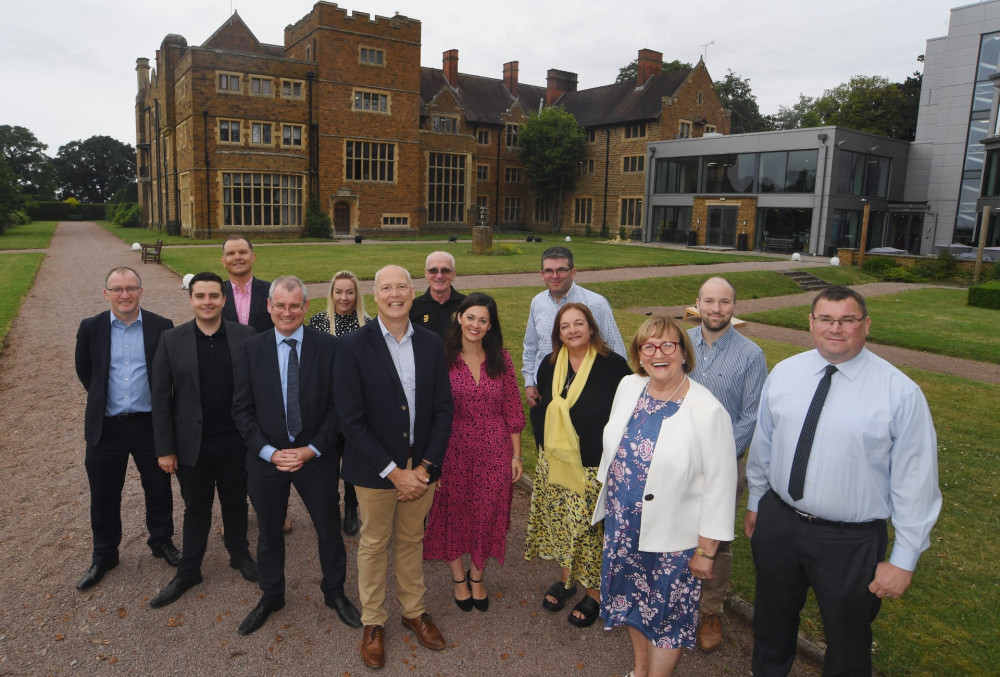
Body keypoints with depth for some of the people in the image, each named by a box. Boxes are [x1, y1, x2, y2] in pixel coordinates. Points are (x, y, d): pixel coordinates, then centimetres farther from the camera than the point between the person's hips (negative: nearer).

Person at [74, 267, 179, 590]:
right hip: (105, 427, 1)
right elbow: (84, 371, 11)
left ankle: (162, 542, 35)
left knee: (159, 489, 12)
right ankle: (104, 555, 33)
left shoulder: (162, 327, -7)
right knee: (104, 495, 13)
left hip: (150, 424, -1)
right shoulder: (91, 328, -3)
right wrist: (103, 398, 15)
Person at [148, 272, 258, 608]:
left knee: (235, 502, 17)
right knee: (196, 507, 16)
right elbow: (160, 397, -4)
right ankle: (188, 572, 34)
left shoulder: (245, 336, -7)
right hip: (192, 443, 0)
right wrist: (165, 448, -5)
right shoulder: (171, 340, -5)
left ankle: (240, 555, 40)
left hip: (235, 441, 0)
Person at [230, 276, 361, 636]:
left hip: (316, 457, -1)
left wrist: (311, 450, -14)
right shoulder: (252, 348, -4)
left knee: (330, 530, 13)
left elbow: (338, 405, -8)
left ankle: (335, 593, 37)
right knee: (268, 533, 18)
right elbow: (242, 408, -3)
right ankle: (271, 596, 42)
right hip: (266, 457, 2)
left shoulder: (329, 346, -9)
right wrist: (269, 452, -12)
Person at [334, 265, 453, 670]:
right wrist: (393, 471, -16)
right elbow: (351, 419, -15)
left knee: (412, 540, 19)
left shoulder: (431, 343, -2)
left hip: (420, 468, 3)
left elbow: (443, 409, -1)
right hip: (375, 468, -3)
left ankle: (414, 610, 40)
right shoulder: (354, 346, -13)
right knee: (374, 544, 14)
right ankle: (373, 622, 35)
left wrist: (425, 467, -9)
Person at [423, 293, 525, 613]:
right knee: (453, 515, 13)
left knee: (487, 515, 13)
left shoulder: (501, 360, -2)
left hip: (494, 453, 2)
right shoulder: (443, 358, -8)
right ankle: (458, 578, 37)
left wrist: (516, 455, 2)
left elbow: (512, 410, 2)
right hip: (454, 451, -1)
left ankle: (476, 576, 38)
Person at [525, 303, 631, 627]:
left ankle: (594, 592, 26)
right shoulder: (550, 365, 2)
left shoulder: (613, 365, -13)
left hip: (596, 467, -4)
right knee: (561, 522, 15)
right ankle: (566, 577, 38)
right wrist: (545, 446, 5)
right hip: (555, 463, 5)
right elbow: (538, 410, 13)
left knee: (592, 528, 5)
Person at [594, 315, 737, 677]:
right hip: (622, 526, 6)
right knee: (632, 600, 24)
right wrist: (608, 498, 17)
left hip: (673, 537, -5)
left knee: (666, 615, 13)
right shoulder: (628, 387, -4)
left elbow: (719, 487, -16)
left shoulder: (708, 411, -20)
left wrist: (706, 550, -12)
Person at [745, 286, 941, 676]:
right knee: (772, 621, 25)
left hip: (852, 542, -3)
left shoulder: (900, 392, -15)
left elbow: (915, 480, -12)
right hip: (777, 522, 4)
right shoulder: (783, 374, -3)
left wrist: (903, 559, -10)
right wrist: (755, 503, 15)